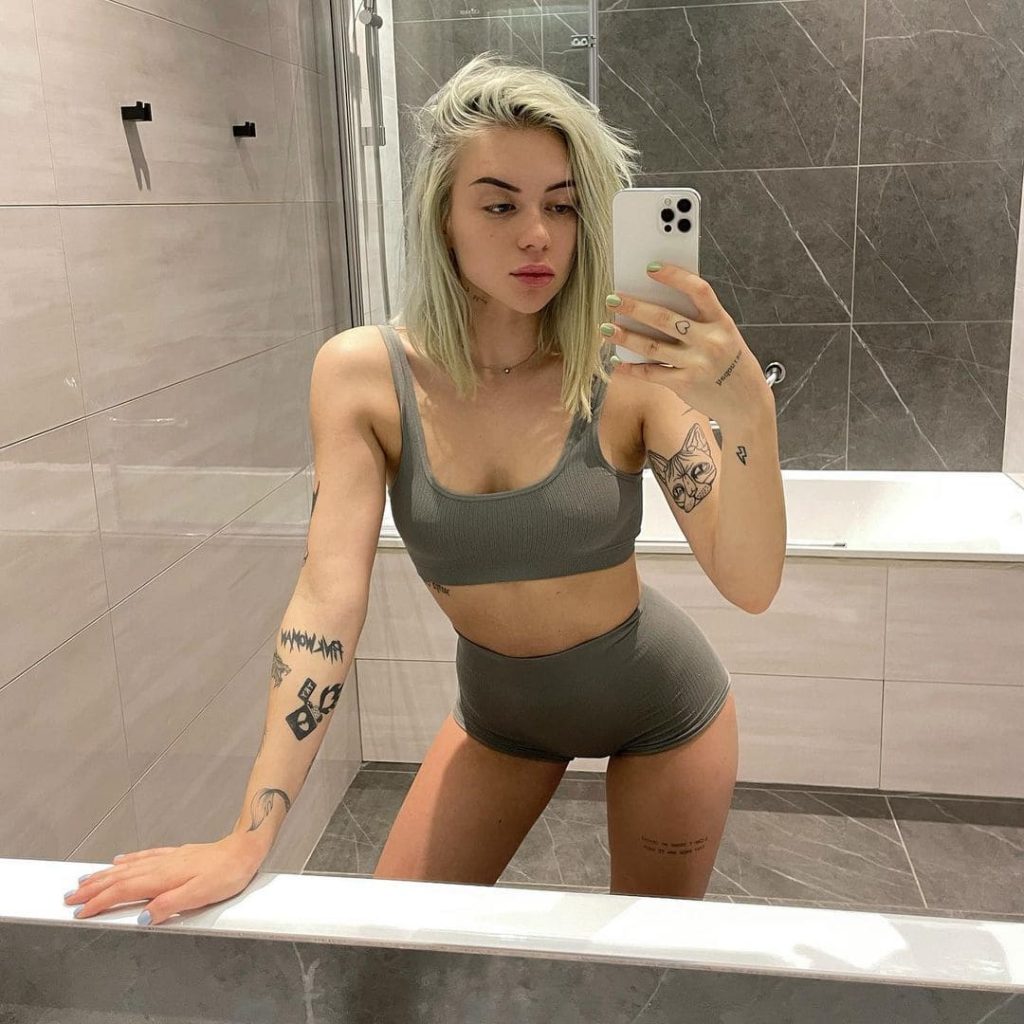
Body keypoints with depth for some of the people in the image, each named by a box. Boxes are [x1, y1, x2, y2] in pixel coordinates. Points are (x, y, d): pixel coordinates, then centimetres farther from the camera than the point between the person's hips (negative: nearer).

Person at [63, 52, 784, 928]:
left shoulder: (626, 371, -24)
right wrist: (248, 840, -29)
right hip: (500, 706, 2)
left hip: (659, 703, -1)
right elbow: (329, 597, -24)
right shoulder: (365, 375, -19)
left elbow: (752, 586, -27)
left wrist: (748, 409, -46)